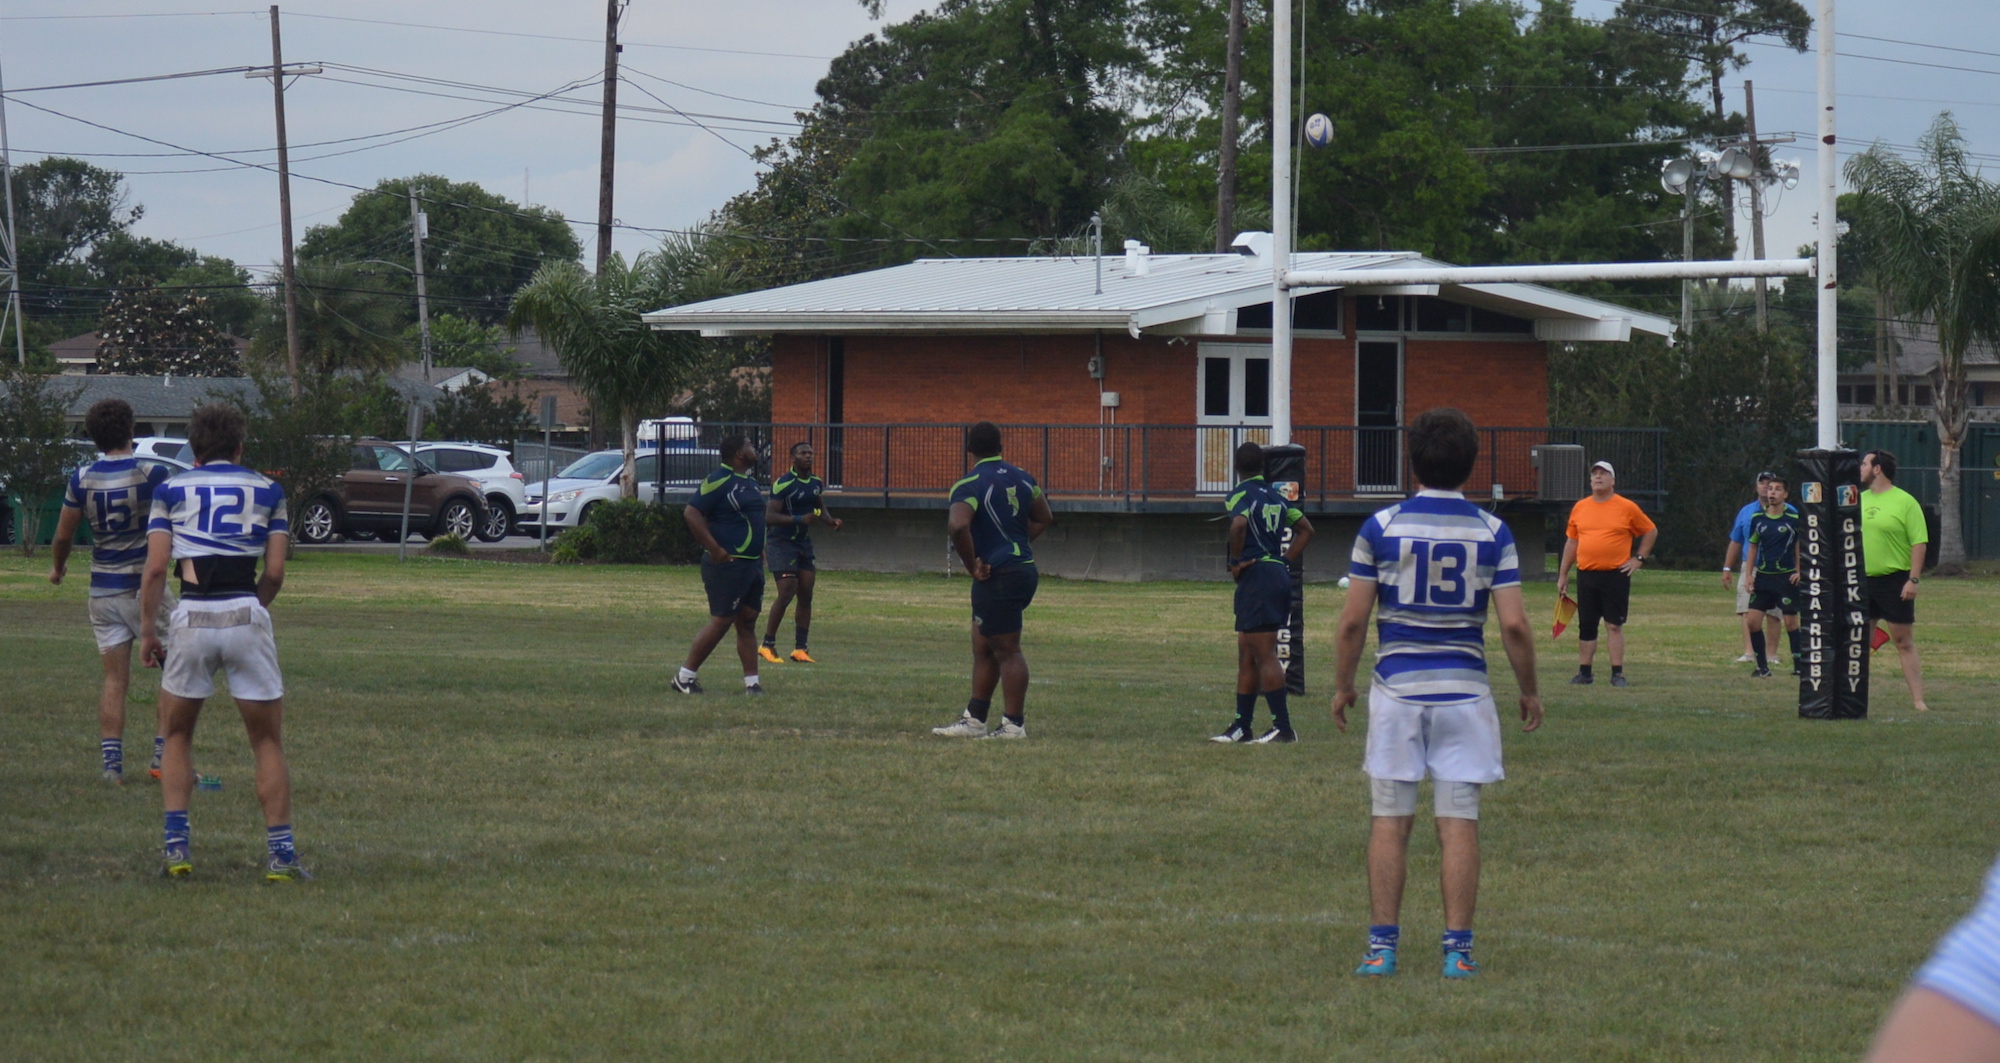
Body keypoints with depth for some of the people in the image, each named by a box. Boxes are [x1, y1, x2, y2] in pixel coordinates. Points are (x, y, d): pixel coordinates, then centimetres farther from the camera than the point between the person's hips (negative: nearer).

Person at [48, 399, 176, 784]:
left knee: (114, 679, 8)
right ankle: (164, 756, 0)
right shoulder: (152, 475, -12)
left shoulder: (81, 479, -1)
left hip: (102, 590, 4)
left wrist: (57, 567, 26)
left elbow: (63, 536, 8)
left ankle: (111, 763, 1)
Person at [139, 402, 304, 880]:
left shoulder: (171, 491, 11)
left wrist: (147, 631, 9)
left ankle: (176, 846, 6)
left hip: (192, 620, 0)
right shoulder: (267, 491, 12)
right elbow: (275, 572, 5)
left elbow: (156, 568, 2)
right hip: (246, 617, 0)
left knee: (177, 737, 17)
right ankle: (280, 852, 2)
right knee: (268, 742, 9)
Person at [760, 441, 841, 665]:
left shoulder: (817, 483, 9)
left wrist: (831, 521, 1)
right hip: (782, 544, -7)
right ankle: (767, 645, -2)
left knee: (806, 596, 3)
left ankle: (800, 648, 9)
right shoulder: (783, 484, -16)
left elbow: (821, 510, 23)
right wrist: (800, 519, -30)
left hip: (804, 544, 7)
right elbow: (769, 517, -21)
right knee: (786, 593, -13)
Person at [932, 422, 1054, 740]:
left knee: (1006, 651, -3)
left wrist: (973, 565, -18)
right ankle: (974, 720, 19)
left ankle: (1014, 725, 1)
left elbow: (957, 526, -31)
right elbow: (1043, 519, 21)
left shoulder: (970, 486, -14)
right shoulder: (1022, 479, 10)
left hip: (997, 578, -8)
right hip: (1024, 568, 8)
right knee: (983, 648, 15)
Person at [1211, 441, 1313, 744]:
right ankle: (1241, 725, 17)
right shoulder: (1275, 495, 16)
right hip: (1279, 575, 8)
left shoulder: (1241, 494, -8)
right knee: (1247, 654, 14)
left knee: (1265, 654, -7)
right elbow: (1305, 529, 21)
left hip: (1256, 575, -8)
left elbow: (1239, 524, -28)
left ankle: (1283, 727, -9)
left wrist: (1235, 562, -14)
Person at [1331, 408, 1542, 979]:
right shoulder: (1492, 533, -1)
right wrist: (1529, 691, 9)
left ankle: (1382, 946, 5)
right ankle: (1458, 948, 2)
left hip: (1397, 689, 0)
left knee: (1389, 821, 6)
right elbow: (1514, 624, -5)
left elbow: (1353, 619, -3)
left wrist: (1342, 685, 11)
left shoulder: (1381, 528, -3)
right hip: (1464, 690, 0)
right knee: (1459, 823, 3)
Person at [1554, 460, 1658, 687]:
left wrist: (1639, 558, 2)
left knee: (1615, 625, -3)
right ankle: (1584, 672, 13)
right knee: (1586, 626, 6)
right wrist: (1563, 575, 13)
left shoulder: (1627, 508, 0)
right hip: (1586, 575, 3)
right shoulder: (1580, 508, 9)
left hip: (1616, 575, -3)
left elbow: (1651, 532, 10)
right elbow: (1571, 542, 15)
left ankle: (1618, 674, 1)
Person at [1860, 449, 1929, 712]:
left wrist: (1913, 579, -17)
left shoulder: (1905, 502, -6)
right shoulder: (1859, 501, 13)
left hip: (1894, 581, -6)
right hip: (1862, 581, 6)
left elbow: (1920, 543, -10)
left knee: (1904, 643, -4)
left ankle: (1918, 700, -2)